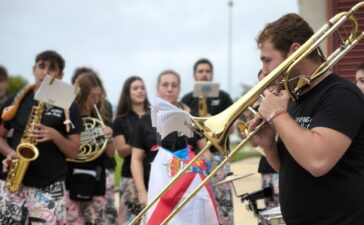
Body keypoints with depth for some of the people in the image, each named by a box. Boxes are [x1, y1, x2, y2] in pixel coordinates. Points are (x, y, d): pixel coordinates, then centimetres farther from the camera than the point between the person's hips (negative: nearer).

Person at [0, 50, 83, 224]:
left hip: (50, 187, -2)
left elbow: (74, 152, 2)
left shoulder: (68, 107, 3)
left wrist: (54, 135, -16)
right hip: (14, 184, 2)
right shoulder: (16, 101, 9)